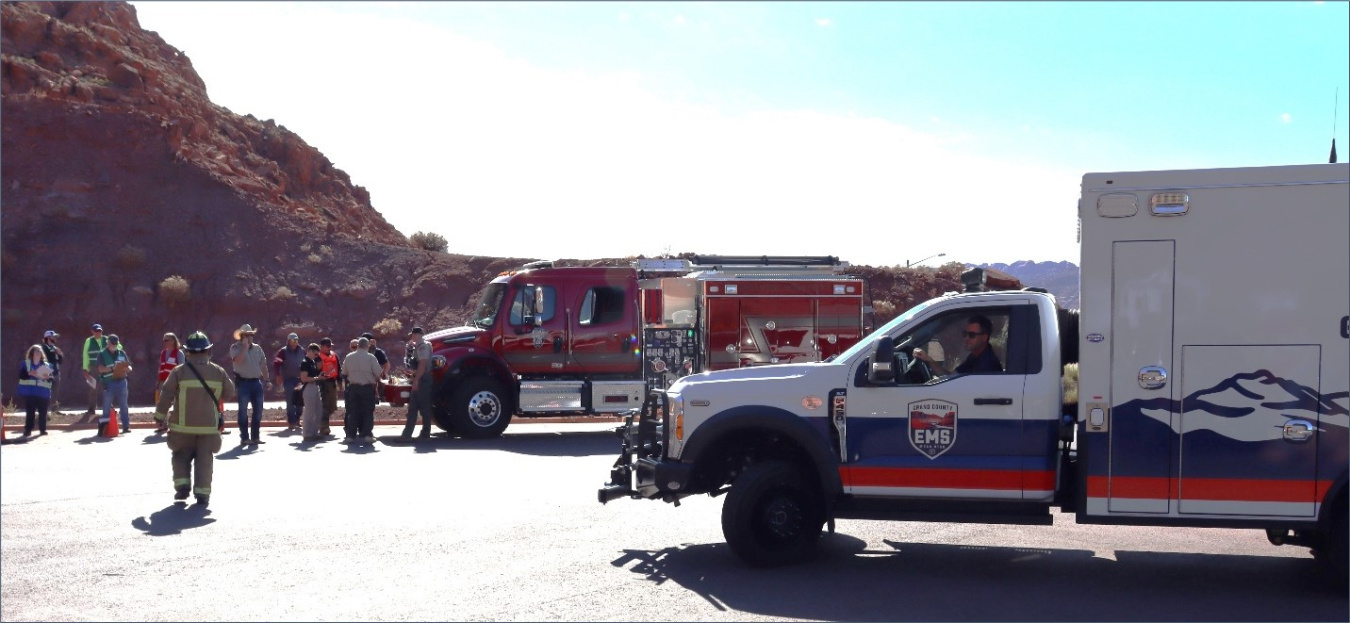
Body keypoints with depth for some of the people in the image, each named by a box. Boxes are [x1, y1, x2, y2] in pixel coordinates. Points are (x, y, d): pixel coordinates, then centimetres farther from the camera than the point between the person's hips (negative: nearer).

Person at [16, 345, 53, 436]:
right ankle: (28, 430, 1)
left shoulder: (46, 365, 12)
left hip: (43, 393, 2)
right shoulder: (25, 363, 8)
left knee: (43, 412, 1)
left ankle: (43, 429, 9)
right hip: (29, 392, -2)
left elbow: (51, 379, 7)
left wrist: (47, 377, -14)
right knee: (30, 412, -4)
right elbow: (21, 375, -4)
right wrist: (29, 373, -20)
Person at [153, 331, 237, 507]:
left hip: (183, 426, -1)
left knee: (181, 456, 18)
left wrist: (160, 416, 6)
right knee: (205, 458, 7)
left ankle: (182, 485, 7)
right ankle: (202, 493, 2)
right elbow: (229, 393, 9)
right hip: (209, 426, 1)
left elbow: (166, 396, -5)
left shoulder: (179, 372, -7)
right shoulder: (218, 372, -1)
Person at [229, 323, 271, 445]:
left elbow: (263, 365, 13)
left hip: (256, 382, 5)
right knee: (243, 411, 0)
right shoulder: (235, 347, -4)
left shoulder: (257, 348, 11)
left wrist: (266, 381, 9)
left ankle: (255, 436, 14)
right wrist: (245, 346, -18)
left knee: (258, 410, 6)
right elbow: (238, 360, -23)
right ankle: (244, 437, 3)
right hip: (243, 382, -5)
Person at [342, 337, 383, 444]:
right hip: (367, 387, -3)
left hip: (353, 387, 3)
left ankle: (350, 435, 5)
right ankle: (367, 435, -1)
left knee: (352, 412, 8)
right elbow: (378, 373, -8)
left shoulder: (349, 357, 2)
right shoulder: (370, 357, -10)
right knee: (368, 411, 4)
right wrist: (376, 380, 12)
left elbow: (344, 370, 9)